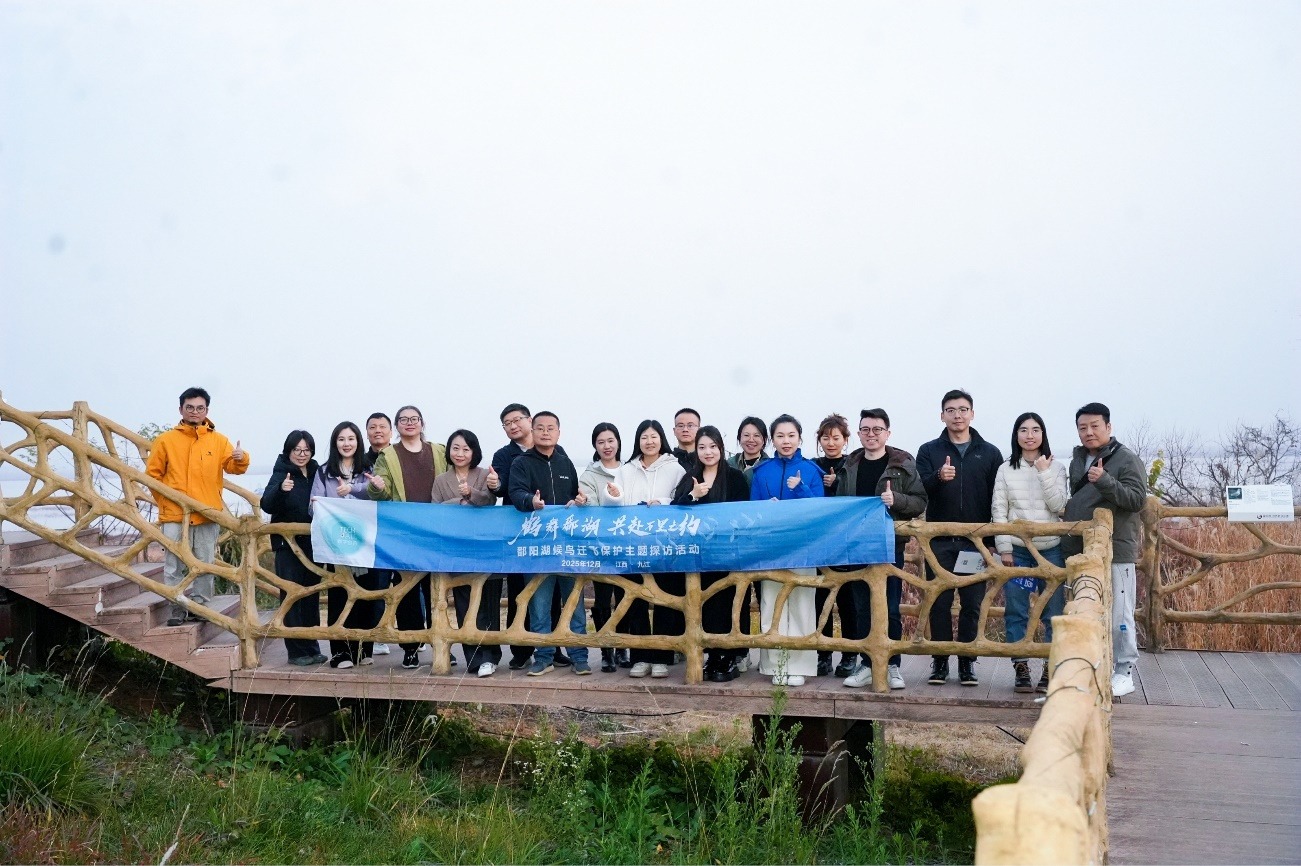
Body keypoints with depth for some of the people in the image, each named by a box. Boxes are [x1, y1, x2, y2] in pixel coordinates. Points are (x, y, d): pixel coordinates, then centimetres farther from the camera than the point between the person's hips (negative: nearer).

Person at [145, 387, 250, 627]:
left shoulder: (218, 441, 8)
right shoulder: (166, 440, 5)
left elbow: (231, 467, -3)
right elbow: (153, 473, 8)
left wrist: (240, 459, -24)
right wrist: (164, 498, 1)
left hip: (207, 516, 1)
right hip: (174, 515, -1)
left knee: (204, 565, 7)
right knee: (173, 565, 0)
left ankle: (199, 606, 17)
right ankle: (178, 608, 9)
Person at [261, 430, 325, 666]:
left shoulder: (316, 473, 9)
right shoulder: (282, 474, -8)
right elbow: (267, 505, -21)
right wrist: (280, 489, -40)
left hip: (312, 543, 6)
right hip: (288, 544, -6)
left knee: (312, 596, 11)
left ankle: (311, 648, 18)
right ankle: (296, 651, 1)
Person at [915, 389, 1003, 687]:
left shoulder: (990, 453, 7)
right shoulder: (928, 451, 7)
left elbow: (998, 499, 4)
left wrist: (994, 541, -3)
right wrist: (938, 478, -27)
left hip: (976, 542, 0)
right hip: (939, 541, 0)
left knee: (972, 604, 3)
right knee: (939, 603, 2)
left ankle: (967, 662, 11)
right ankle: (939, 661, 10)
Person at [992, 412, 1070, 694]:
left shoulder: (1056, 467, 5)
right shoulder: (1006, 470, 6)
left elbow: (1058, 505, -5)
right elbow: (998, 511, 4)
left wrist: (1044, 473, -11)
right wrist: (1004, 548, -3)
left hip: (1051, 549, 0)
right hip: (1016, 550, 1)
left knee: (1053, 612, 0)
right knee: (1016, 612, 1)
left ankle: (1051, 668, 6)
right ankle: (1020, 667, 8)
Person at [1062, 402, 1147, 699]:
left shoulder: (1126, 459, -5)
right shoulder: (1077, 461, 16)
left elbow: (1138, 498, -15)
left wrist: (1105, 482, -26)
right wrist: (1069, 537, 18)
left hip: (1116, 551, -7)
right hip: (1081, 551, 7)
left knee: (1119, 613, -3)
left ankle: (1124, 672, 7)